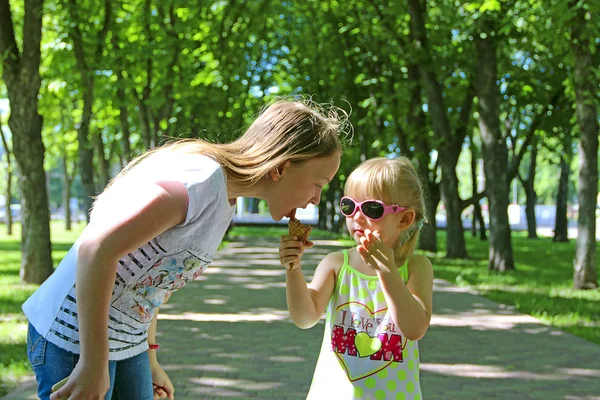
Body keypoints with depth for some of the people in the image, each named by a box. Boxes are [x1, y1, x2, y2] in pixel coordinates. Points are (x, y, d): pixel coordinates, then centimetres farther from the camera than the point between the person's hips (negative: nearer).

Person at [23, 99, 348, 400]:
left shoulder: (226, 201, 6)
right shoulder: (201, 179, -24)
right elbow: (96, 250, -30)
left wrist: (149, 358, 17)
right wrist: (94, 363, -26)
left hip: (128, 344, 9)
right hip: (75, 337, -9)